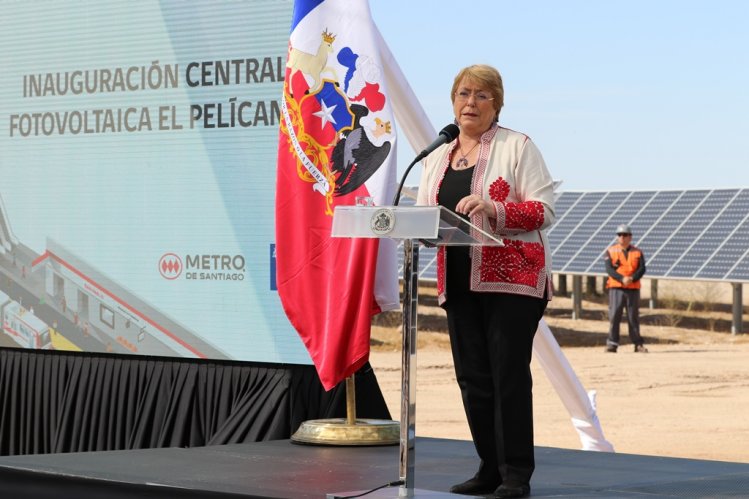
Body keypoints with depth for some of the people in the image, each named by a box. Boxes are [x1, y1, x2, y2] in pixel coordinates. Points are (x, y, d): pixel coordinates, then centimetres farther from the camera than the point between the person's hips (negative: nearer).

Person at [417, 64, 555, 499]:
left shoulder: (517, 146, -1)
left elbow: (544, 211, -9)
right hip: (459, 283, 6)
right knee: (472, 377, 5)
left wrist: (494, 208, -23)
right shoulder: (436, 157, 16)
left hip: (512, 281, -5)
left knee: (509, 375, -7)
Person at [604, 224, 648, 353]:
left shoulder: (637, 252, 10)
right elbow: (609, 269, -6)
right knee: (614, 315, -8)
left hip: (633, 288, 1)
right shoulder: (611, 251, 6)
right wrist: (622, 279, -20)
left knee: (633, 317, 6)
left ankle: (638, 344, 11)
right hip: (616, 288, -1)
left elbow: (642, 269, -1)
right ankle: (612, 343, -5)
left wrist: (632, 278, -19)